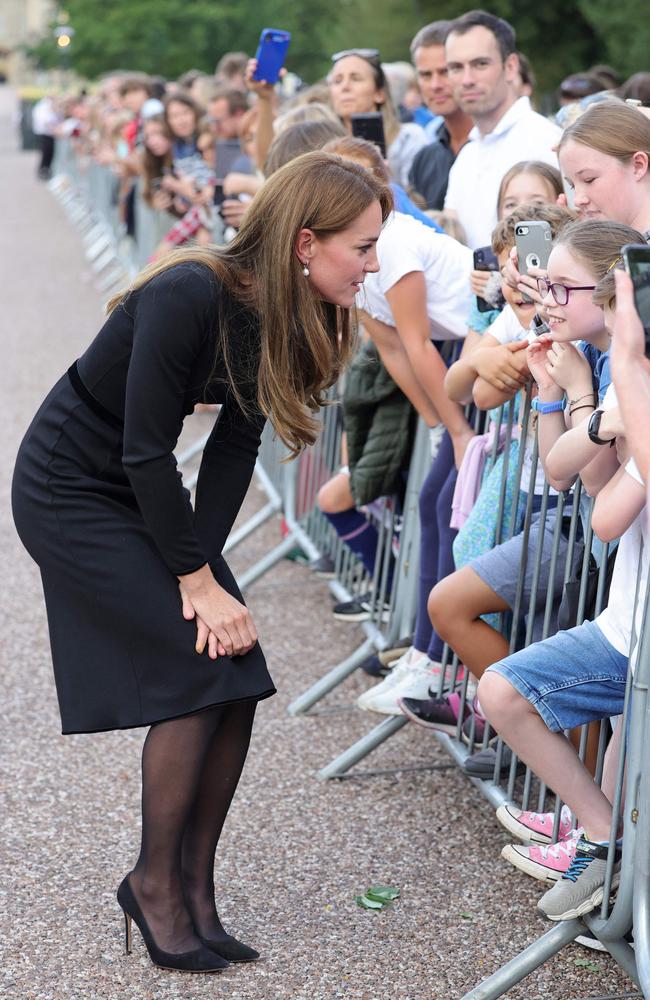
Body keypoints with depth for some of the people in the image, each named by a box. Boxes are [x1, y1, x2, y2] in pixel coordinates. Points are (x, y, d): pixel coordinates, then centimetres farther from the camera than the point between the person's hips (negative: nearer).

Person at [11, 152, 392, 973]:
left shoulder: (284, 318, -7)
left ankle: (193, 889, 10)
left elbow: (234, 447, -5)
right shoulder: (190, 297, -30)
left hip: (145, 495, 7)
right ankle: (154, 884, 4)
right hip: (70, 491, -7)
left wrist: (201, 568, -14)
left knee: (237, 681, -2)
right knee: (198, 674, -14)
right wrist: (197, 581, -20)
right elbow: (145, 453, -25)